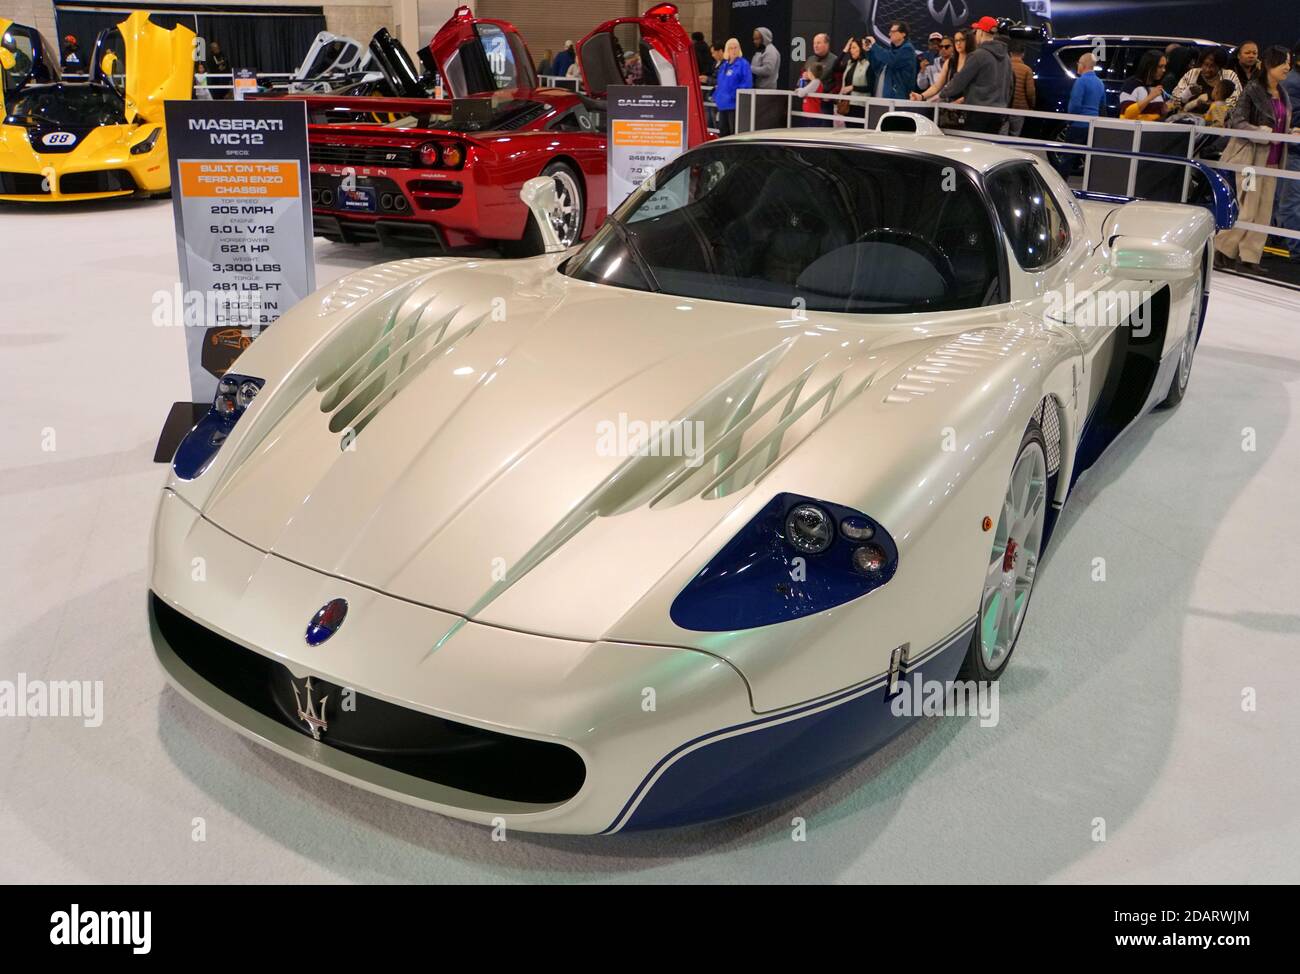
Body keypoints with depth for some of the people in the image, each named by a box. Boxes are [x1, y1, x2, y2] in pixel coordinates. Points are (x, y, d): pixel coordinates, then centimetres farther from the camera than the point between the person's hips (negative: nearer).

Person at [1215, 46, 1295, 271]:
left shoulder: (1283, 95, 14)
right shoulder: (1253, 90, -9)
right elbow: (1236, 121, -14)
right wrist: (1258, 131, -24)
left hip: (1271, 160, 8)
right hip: (1251, 157, -7)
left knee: (1263, 212, 5)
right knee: (1246, 210, -7)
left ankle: (1249, 258, 10)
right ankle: (1220, 251, 6)